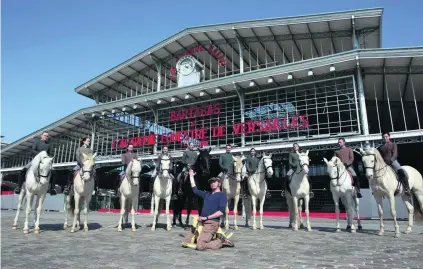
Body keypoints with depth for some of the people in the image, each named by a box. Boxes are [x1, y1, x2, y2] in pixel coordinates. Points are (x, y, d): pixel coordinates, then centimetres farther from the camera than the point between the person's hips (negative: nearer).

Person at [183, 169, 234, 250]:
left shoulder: (222, 195, -1)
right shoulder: (207, 194, 21)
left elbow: (221, 212, -12)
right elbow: (195, 190, 28)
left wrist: (206, 217, -16)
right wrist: (191, 176, 29)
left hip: (211, 223, -8)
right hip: (201, 222, 8)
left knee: (200, 246, -21)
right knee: (186, 242, 6)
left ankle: (221, 241, 1)